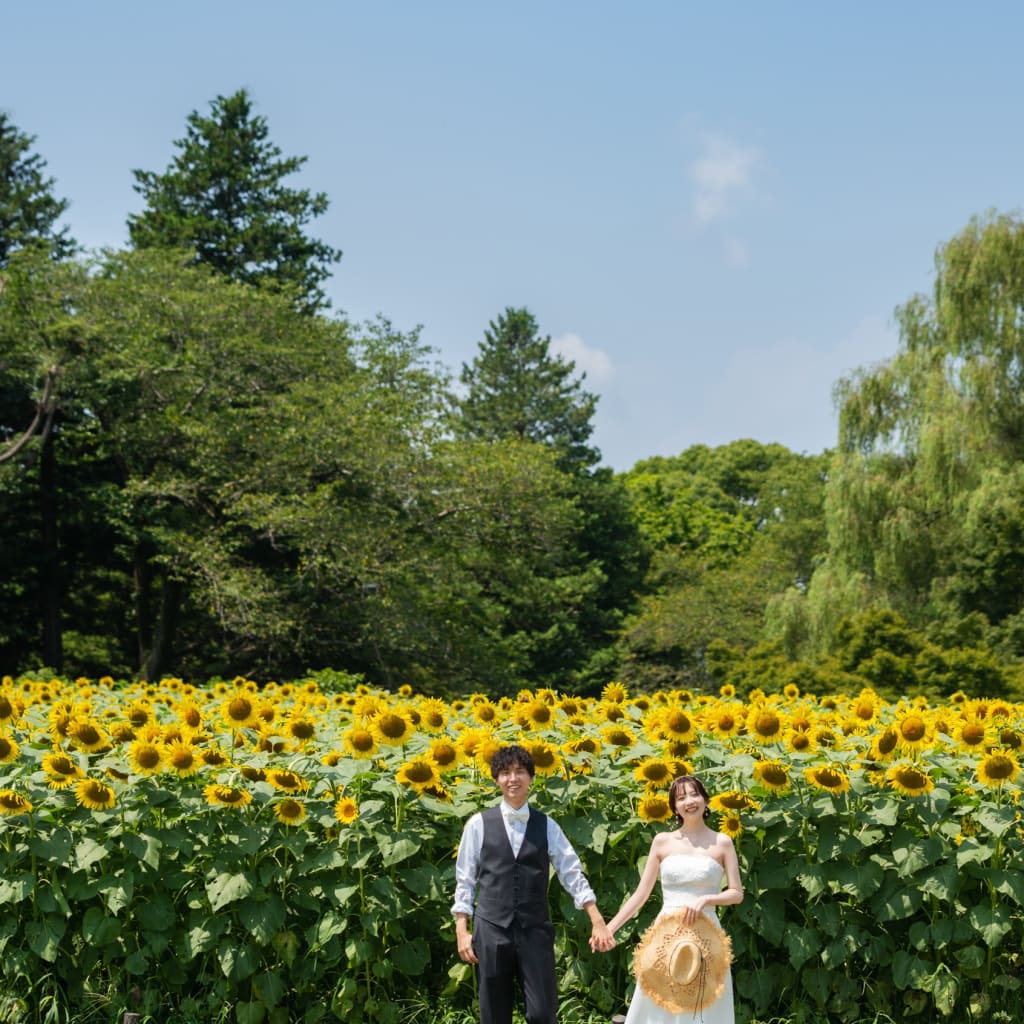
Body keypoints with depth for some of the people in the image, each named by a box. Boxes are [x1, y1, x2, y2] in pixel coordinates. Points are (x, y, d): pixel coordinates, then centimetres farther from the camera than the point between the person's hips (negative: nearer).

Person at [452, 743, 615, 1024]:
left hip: (535, 932, 1)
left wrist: (598, 923, -4)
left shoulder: (547, 826, 7)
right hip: (491, 930, -1)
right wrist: (462, 932, -2)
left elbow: (573, 875, 4)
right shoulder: (479, 824, 3)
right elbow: (465, 881, 4)